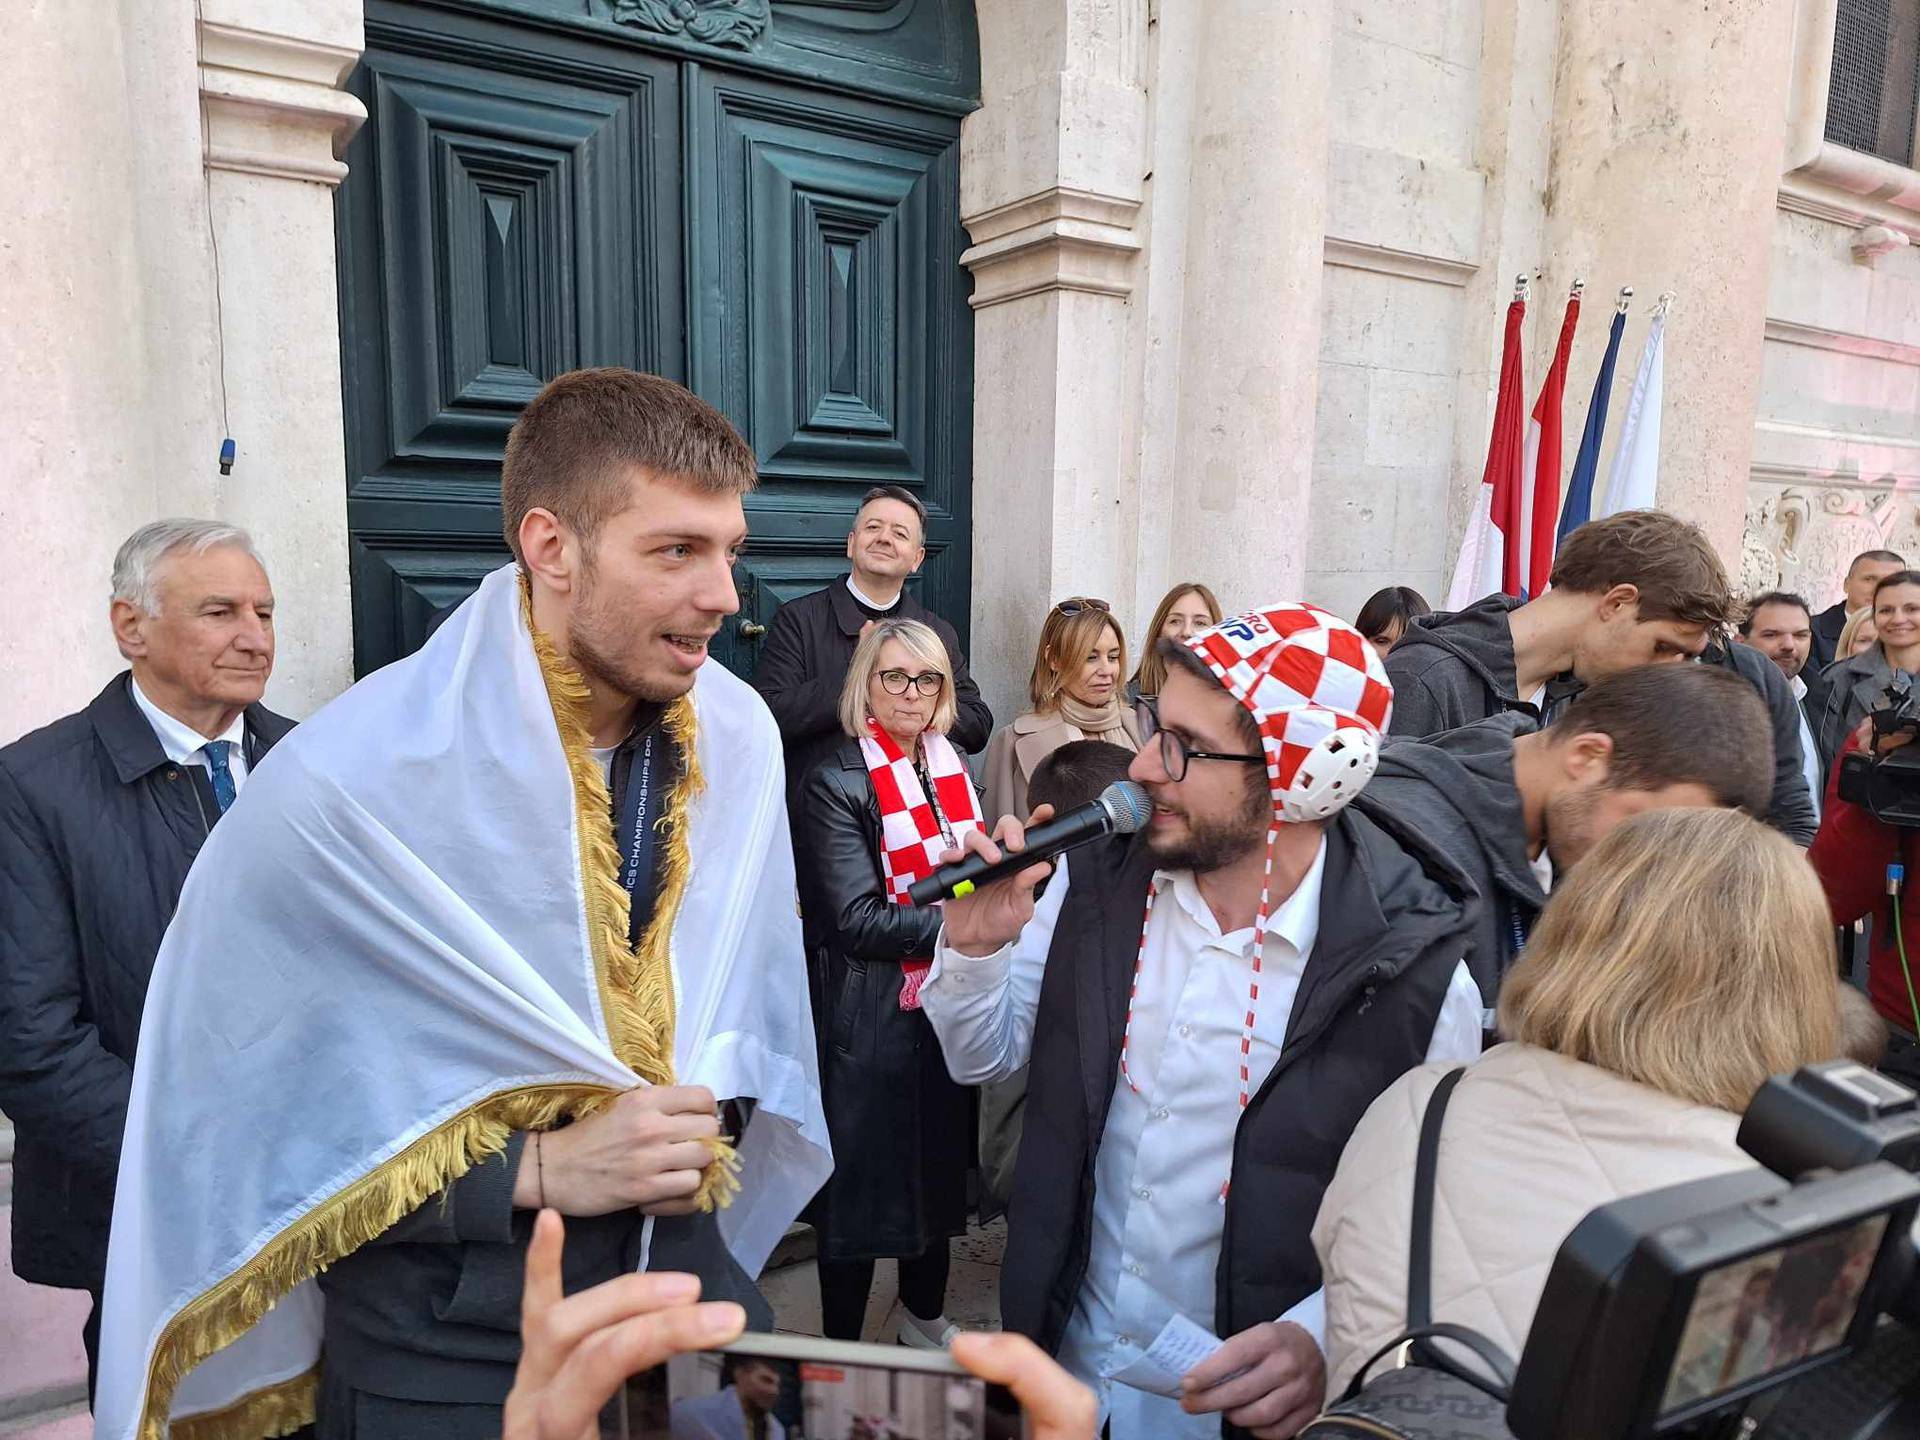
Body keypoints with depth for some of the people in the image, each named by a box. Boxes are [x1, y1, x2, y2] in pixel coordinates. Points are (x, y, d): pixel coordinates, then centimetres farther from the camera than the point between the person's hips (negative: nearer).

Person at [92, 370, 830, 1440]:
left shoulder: (739, 737, -7)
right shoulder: (347, 784, -21)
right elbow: (232, 1130, -14)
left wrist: (707, 1122, -12)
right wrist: (537, 1169, -20)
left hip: (686, 1288, 4)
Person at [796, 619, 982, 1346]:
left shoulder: (949, 767, 7)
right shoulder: (836, 783, -13)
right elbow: (855, 919, -19)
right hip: (872, 1017, -6)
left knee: (940, 1161, 20)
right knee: (862, 1177, 7)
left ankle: (925, 1315, 43)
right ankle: (841, 1345, 28)